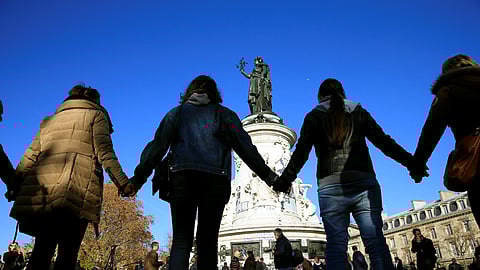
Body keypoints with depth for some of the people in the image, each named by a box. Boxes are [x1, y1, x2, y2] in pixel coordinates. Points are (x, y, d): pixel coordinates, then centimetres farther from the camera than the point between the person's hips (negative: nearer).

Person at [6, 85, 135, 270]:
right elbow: (105, 153, 0)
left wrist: (15, 188, 20)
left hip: (41, 190, 5)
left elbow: (29, 157, 21)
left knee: (42, 251, 6)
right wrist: (123, 183, -3)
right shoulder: (95, 115, 13)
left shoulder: (49, 120, 29)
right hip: (75, 191, -5)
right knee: (67, 253, -4)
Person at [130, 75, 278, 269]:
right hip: (215, 180, 0)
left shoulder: (176, 113, 18)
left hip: (182, 178, 1)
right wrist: (269, 176, 11)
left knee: (181, 240, 3)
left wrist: (137, 179, 11)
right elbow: (245, 147, 8)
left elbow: (157, 147, 9)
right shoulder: (223, 114, 15)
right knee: (208, 241, 6)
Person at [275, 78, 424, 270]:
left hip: (330, 185, -1)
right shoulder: (359, 112, 17)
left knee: (336, 245, -2)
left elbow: (301, 152, 5)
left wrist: (284, 181, 10)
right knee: (376, 242, -1)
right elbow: (385, 142, 11)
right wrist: (412, 164, 15)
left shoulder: (314, 116, 13)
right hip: (364, 183, 2)